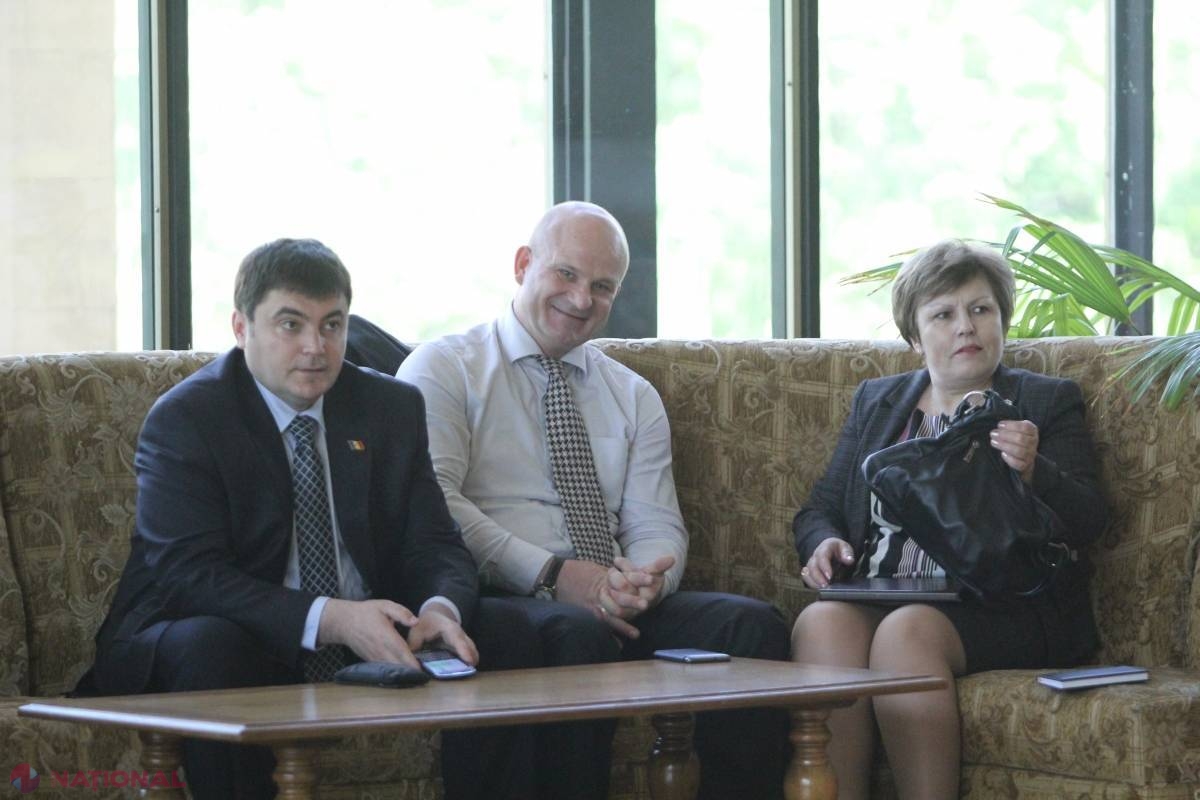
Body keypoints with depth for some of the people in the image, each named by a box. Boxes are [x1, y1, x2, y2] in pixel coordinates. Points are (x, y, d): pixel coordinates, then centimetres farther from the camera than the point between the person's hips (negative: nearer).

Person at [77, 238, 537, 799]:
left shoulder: (393, 408, 7)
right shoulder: (181, 420, -10)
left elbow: (435, 545, 2)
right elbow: (189, 574, -21)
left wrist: (442, 608, -24)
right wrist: (329, 619, -34)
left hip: (367, 640, 5)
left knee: (501, 632, -14)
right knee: (209, 646, -37)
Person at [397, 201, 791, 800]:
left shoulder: (634, 397, 24)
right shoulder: (444, 369, 8)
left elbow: (657, 526, 13)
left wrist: (647, 580, -13)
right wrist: (552, 573, -17)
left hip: (625, 610, 5)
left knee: (753, 624, -22)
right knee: (580, 634, -39)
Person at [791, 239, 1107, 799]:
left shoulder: (1046, 403, 12)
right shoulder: (875, 401, 24)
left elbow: (1088, 522, 0)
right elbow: (821, 509, 23)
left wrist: (1033, 473, -21)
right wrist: (825, 544, -2)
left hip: (1003, 609, -3)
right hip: (878, 599, 3)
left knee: (906, 631, -35)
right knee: (820, 622, -31)